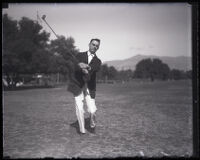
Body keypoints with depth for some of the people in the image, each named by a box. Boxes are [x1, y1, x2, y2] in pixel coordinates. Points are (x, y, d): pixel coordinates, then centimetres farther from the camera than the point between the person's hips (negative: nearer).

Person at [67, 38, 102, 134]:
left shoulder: (97, 61, 8)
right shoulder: (80, 56, 6)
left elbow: (96, 69, -15)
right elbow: (75, 68, -12)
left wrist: (87, 67, -36)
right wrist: (81, 67, -34)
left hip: (89, 88, 1)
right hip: (78, 86, -1)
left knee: (92, 111, -4)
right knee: (79, 109, -10)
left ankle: (92, 124, 28)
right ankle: (82, 130, 8)